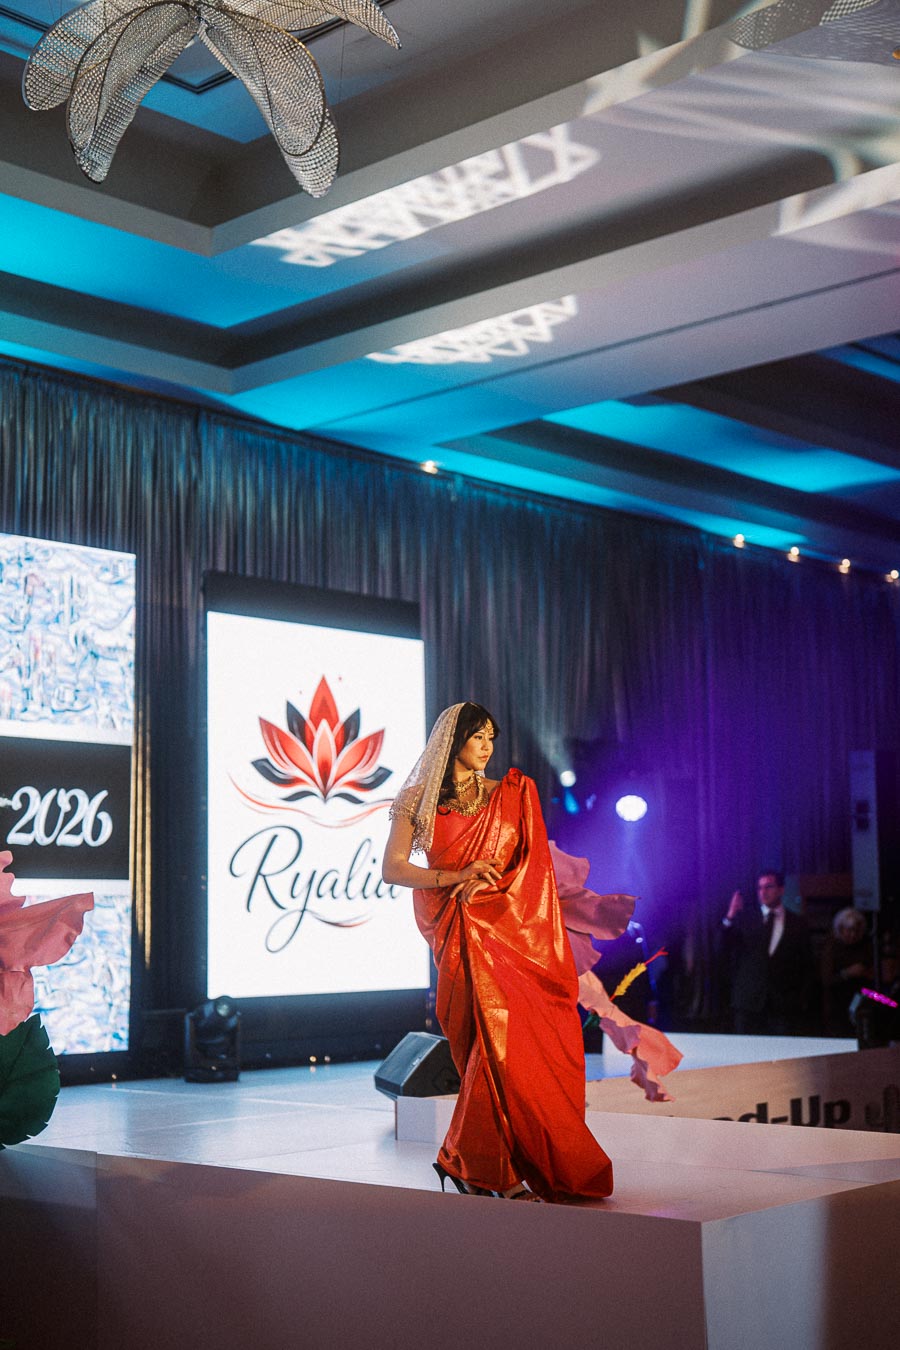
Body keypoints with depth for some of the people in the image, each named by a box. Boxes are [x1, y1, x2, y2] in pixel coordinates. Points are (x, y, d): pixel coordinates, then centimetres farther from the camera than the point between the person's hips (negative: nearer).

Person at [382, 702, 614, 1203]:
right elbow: (393, 869, 0)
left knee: (541, 1042, -6)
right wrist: (456, 876, -11)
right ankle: (505, 1173, -7)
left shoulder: (511, 794, 15)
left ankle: (469, 1161, 6)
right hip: (464, 935, -3)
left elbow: (534, 860, 7)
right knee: (500, 1038, -15)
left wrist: (488, 883, -10)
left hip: (513, 927, 3)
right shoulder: (417, 801, 7)